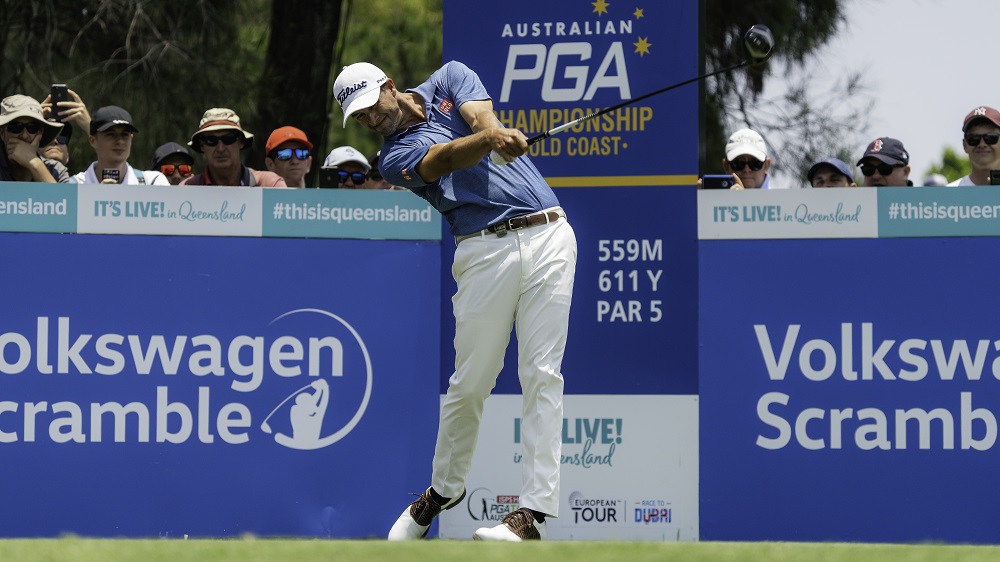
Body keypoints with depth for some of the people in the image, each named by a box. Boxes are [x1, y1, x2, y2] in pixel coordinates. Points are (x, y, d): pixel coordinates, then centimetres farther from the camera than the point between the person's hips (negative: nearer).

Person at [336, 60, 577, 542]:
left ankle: (535, 510, -12)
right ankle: (445, 488, 24)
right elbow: (446, 159, -15)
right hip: (487, 250, 0)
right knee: (469, 382, 0)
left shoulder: (450, 79, 14)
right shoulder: (396, 157, 5)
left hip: (546, 235, 0)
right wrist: (492, 140, -35)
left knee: (541, 375, -8)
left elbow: (482, 119, -6)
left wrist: (495, 133, -30)